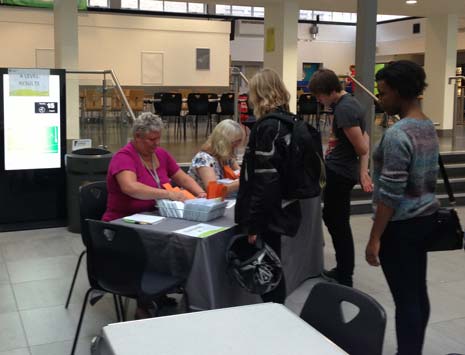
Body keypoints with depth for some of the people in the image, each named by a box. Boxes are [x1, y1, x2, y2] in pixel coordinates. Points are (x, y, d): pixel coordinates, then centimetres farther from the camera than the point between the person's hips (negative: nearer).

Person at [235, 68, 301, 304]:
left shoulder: (268, 127, -18)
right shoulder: (287, 121, 9)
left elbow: (265, 181, -22)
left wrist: (253, 223, -19)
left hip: (267, 214, -9)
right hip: (279, 209, 9)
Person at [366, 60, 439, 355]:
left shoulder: (397, 135, -20)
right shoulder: (429, 127, 9)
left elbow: (390, 195, -21)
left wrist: (375, 238, -16)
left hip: (401, 224, -9)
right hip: (425, 217, 9)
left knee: (405, 298, -2)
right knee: (418, 292, 15)